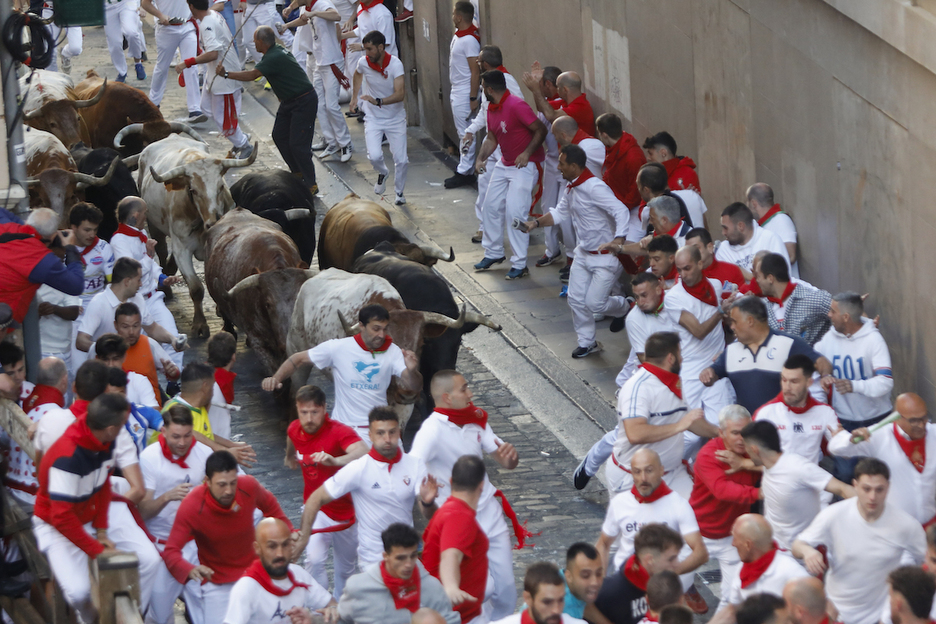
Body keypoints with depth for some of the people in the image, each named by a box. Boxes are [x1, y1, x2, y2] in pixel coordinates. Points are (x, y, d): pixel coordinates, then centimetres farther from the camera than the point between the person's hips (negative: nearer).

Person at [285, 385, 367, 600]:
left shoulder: (339, 432, -26)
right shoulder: (294, 430, -8)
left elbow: (363, 453, -48)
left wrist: (334, 461, -65)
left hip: (346, 512, -2)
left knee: (345, 570, 16)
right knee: (314, 560, -22)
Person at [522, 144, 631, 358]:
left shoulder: (594, 187, -26)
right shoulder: (571, 188, 4)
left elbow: (621, 211, -33)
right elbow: (560, 213, 18)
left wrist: (618, 240, -47)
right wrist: (536, 223, 4)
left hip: (605, 256, -9)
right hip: (584, 253, 9)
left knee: (594, 302, -8)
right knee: (576, 299, 7)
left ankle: (624, 308, 24)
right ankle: (587, 342, 24)